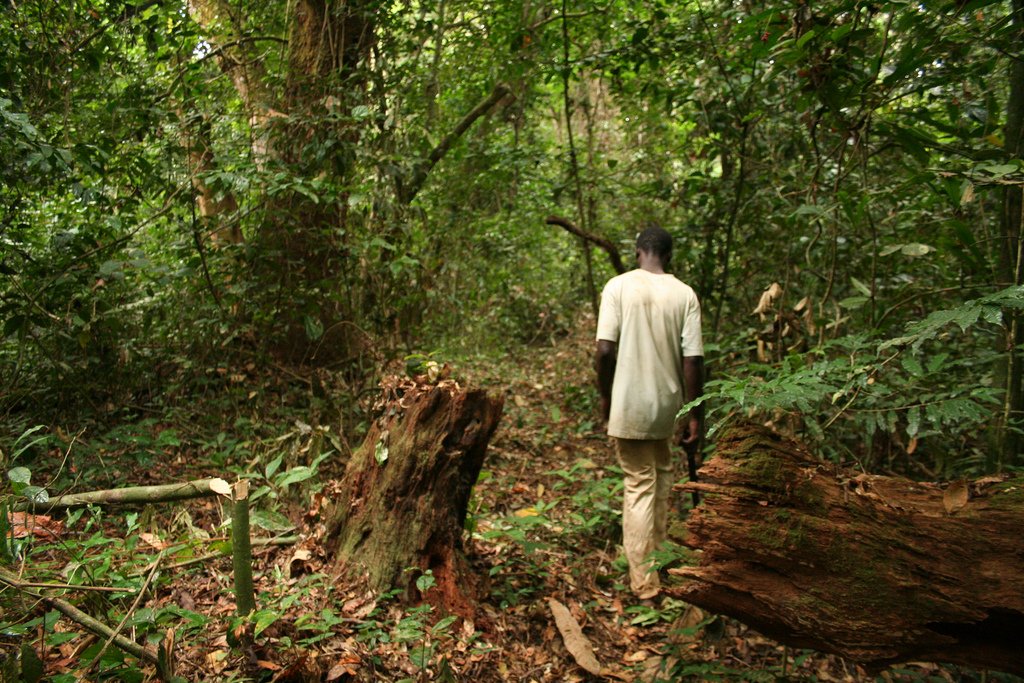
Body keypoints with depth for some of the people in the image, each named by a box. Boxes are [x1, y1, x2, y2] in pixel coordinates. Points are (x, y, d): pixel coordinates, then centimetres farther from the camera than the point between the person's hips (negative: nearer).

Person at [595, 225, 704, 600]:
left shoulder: (618, 287, -7)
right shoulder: (684, 294, -3)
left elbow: (605, 349, -13)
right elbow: (692, 360, -6)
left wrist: (605, 396, 2)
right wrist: (695, 417, 1)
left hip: (628, 406, -2)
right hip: (666, 405, 2)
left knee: (640, 485, 5)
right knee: (660, 472, 24)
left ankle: (644, 582, 9)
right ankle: (657, 552, 35)